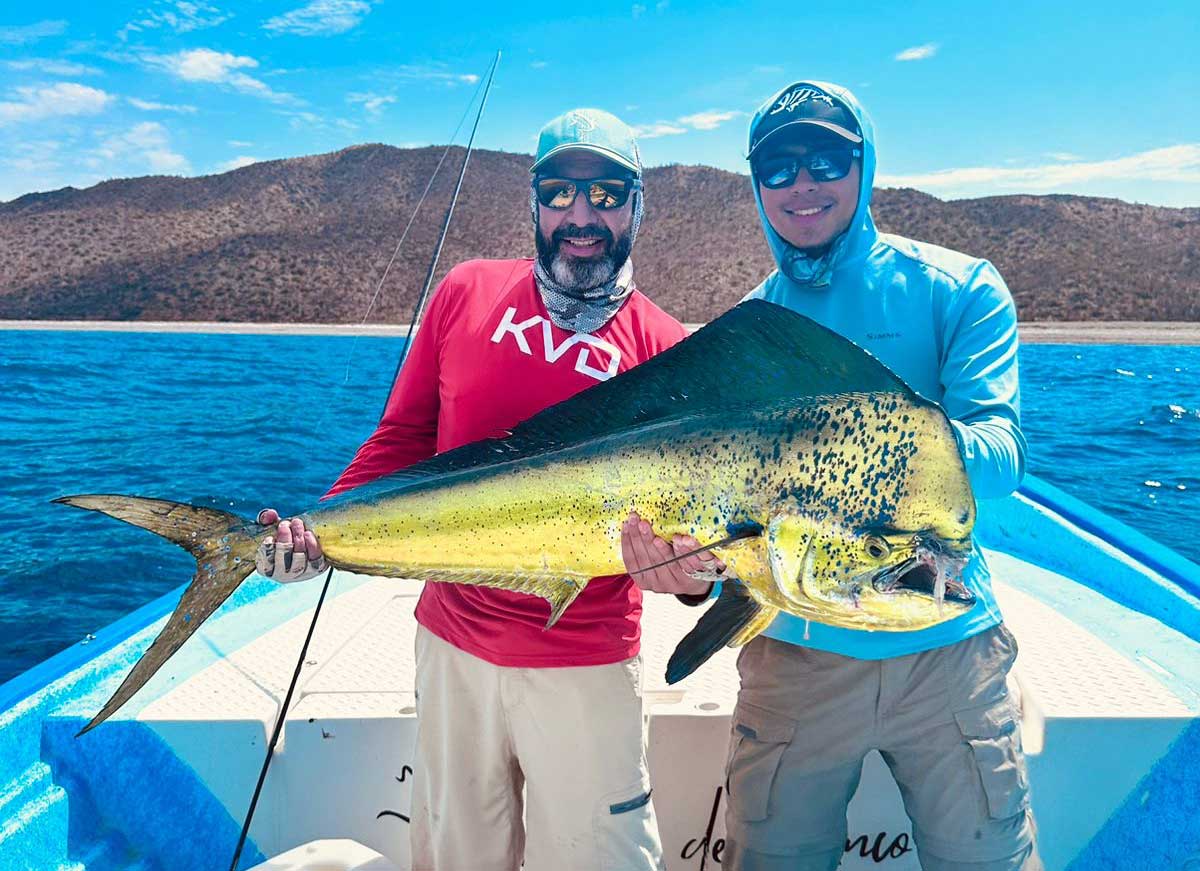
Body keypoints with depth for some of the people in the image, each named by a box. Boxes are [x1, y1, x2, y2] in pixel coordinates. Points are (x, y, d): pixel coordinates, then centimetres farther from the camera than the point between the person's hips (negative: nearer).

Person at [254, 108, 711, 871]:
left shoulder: (663, 346, -6)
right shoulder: (468, 292, 0)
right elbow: (403, 437, 4)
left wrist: (688, 567, -26)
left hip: (585, 669, -2)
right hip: (452, 644, 3)